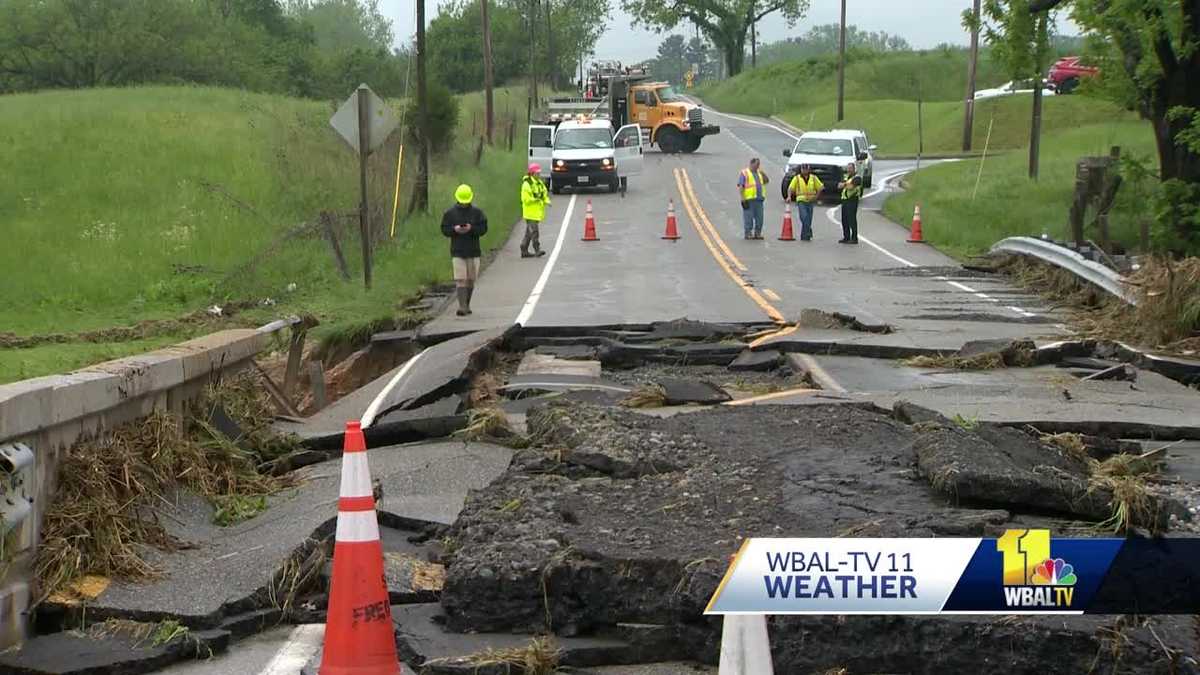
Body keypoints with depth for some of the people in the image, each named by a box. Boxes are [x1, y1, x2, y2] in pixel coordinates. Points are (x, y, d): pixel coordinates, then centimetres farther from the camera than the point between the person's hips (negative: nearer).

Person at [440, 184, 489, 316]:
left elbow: (484, 228, -1)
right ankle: (462, 307, -14)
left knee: (471, 280, 9)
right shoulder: (450, 213, 3)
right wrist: (454, 229, -17)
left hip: (473, 251, 2)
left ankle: (467, 305, 24)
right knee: (460, 280, -11)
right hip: (457, 251, -2)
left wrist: (471, 229, -18)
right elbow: (444, 229, 3)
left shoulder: (477, 213, 3)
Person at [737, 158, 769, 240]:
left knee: (759, 218, 6)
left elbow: (766, 181, 25)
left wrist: (764, 175, 4)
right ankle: (748, 233, 4)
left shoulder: (759, 173, 17)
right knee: (748, 217, -3)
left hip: (759, 199, 6)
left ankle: (758, 233, 14)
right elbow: (740, 187, -8)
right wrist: (743, 199, -16)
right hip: (749, 200, -6)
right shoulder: (744, 173, -2)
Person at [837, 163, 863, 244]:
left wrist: (844, 184, -1)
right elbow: (839, 185, 10)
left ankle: (854, 238, -7)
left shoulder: (856, 178, -6)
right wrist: (846, 184, -9)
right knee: (844, 220, 8)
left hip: (852, 200, -8)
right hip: (844, 200, 8)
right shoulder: (847, 177, 20)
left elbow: (851, 187, -19)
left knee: (852, 220, -9)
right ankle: (846, 237, 15)